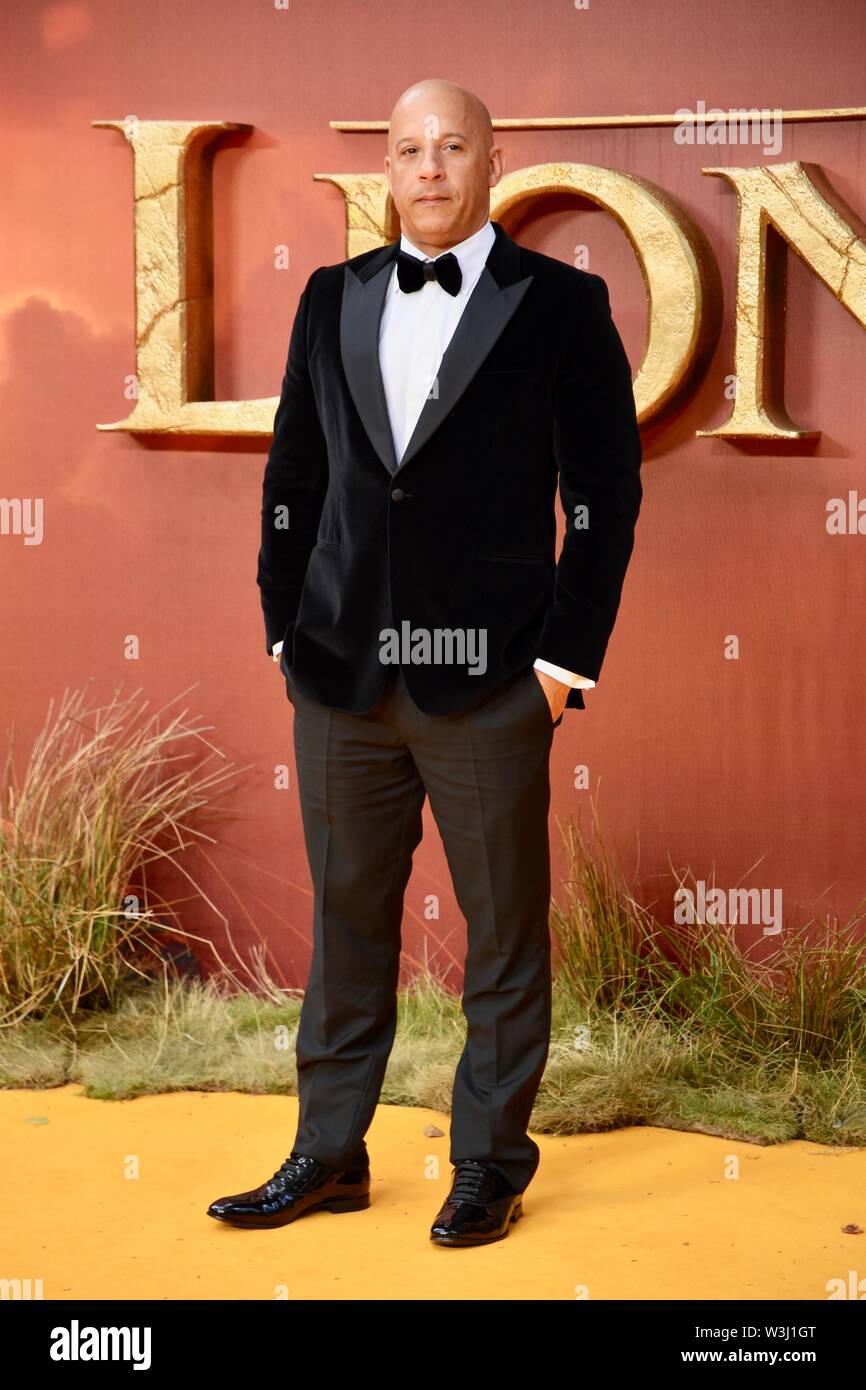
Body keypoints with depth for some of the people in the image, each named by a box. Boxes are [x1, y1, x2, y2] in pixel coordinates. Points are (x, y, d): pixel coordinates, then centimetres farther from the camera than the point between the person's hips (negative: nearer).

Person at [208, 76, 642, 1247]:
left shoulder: (562, 305, -1)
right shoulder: (332, 300, 10)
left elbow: (607, 494, -2)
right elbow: (292, 478, 14)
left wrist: (568, 654, -7)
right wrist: (286, 629, 8)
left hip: (488, 680, -3)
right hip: (342, 677, 4)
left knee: (504, 932, 5)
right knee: (346, 920, 12)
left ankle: (490, 1164, 19)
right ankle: (329, 1156, 23)